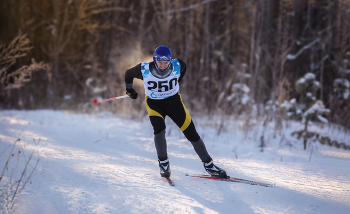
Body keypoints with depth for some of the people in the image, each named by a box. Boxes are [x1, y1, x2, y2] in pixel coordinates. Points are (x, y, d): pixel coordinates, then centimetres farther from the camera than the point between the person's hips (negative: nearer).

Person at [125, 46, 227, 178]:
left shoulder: (177, 66, -20)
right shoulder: (144, 70, -22)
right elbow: (128, 74, -2)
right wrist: (129, 90, 15)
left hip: (173, 102, 1)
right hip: (154, 104, -1)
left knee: (191, 133, -4)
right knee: (159, 129, -28)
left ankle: (209, 165, 10)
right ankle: (163, 163, -8)